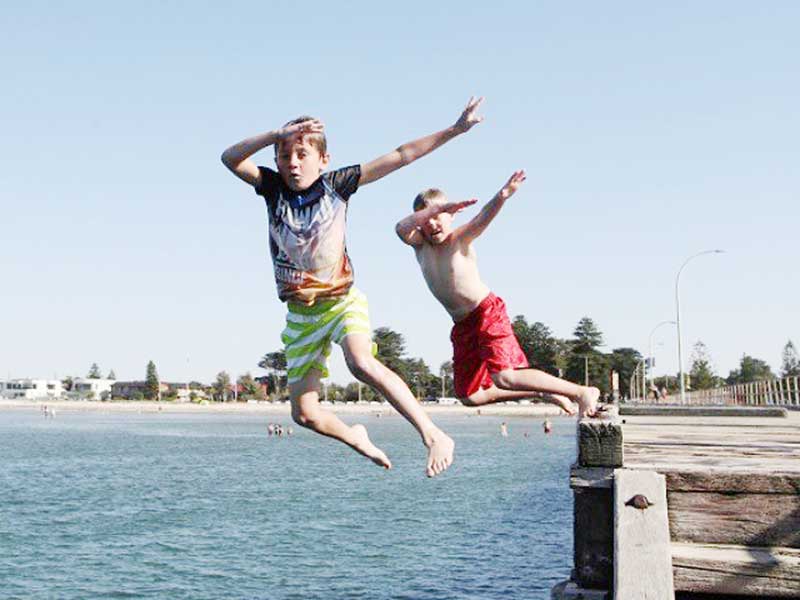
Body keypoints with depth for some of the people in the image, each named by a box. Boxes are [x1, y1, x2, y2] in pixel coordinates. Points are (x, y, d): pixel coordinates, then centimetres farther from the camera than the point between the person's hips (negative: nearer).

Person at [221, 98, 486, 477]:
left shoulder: (337, 184, -5)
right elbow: (230, 158, -15)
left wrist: (454, 130, -7)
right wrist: (276, 134, -28)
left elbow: (399, 157, -6)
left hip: (342, 301, -3)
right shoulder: (273, 188, -1)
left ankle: (433, 435, -31)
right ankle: (355, 438, 34)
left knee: (361, 362, -35)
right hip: (300, 314, 3)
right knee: (304, 413, 3)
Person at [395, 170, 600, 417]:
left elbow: (482, 219, -31)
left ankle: (582, 392, -14)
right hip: (463, 326, 7)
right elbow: (401, 228, -21)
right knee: (469, 396, 9)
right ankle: (542, 390, 23)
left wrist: (502, 197, -53)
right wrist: (435, 208, -32)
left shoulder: (459, 239, -11)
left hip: (488, 313, -7)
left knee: (504, 378, -23)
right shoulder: (420, 245, 0)